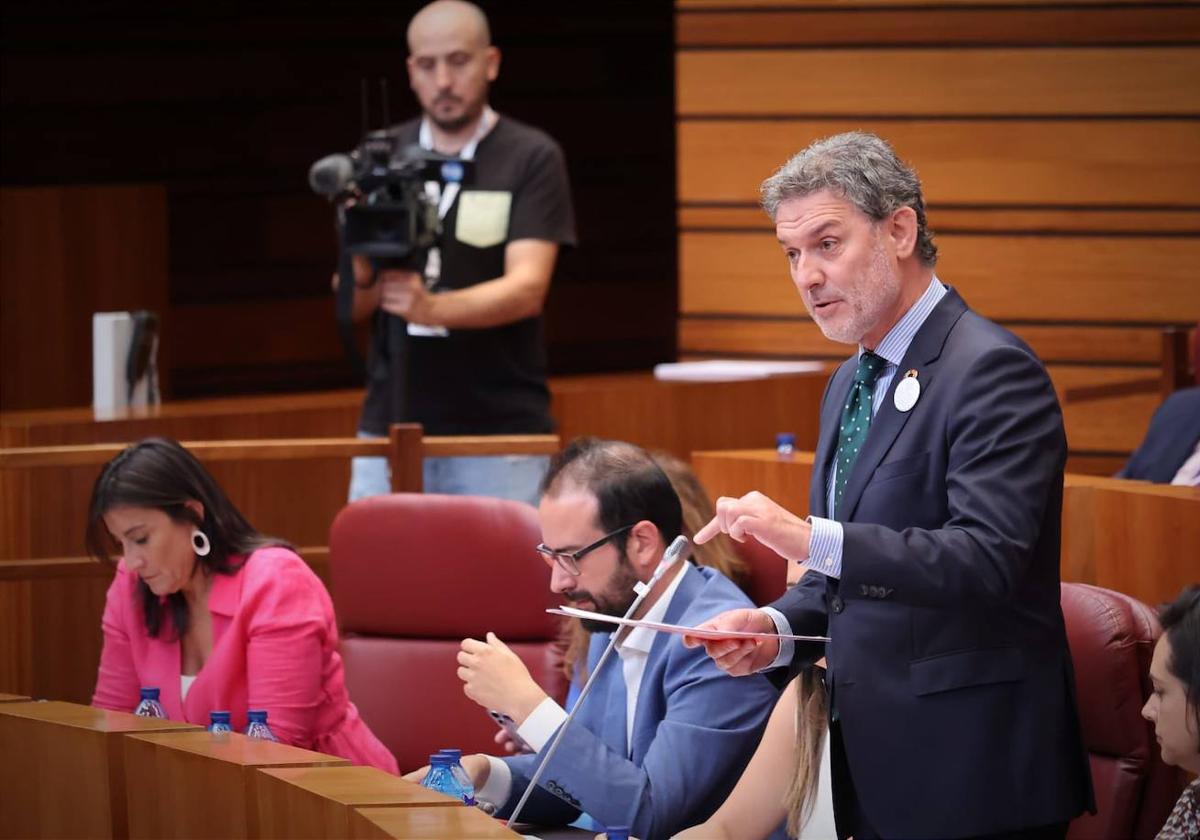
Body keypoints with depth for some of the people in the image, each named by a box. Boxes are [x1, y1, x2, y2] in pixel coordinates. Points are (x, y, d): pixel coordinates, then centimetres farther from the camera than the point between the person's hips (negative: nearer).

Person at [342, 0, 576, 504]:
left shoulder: (532, 158, -2)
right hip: (390, 425, 3)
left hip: (500, 431, -3)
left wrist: (433, 308, -29)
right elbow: (353, 306, 7)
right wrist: (361, 277, -16)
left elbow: (526, 289, -12)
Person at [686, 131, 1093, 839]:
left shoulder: (992, 370, -14)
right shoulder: (851, 383, 16)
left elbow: (988, 558, -26)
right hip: (875, 770, 9)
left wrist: (812, 539, -33)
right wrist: (780, 628, 1)